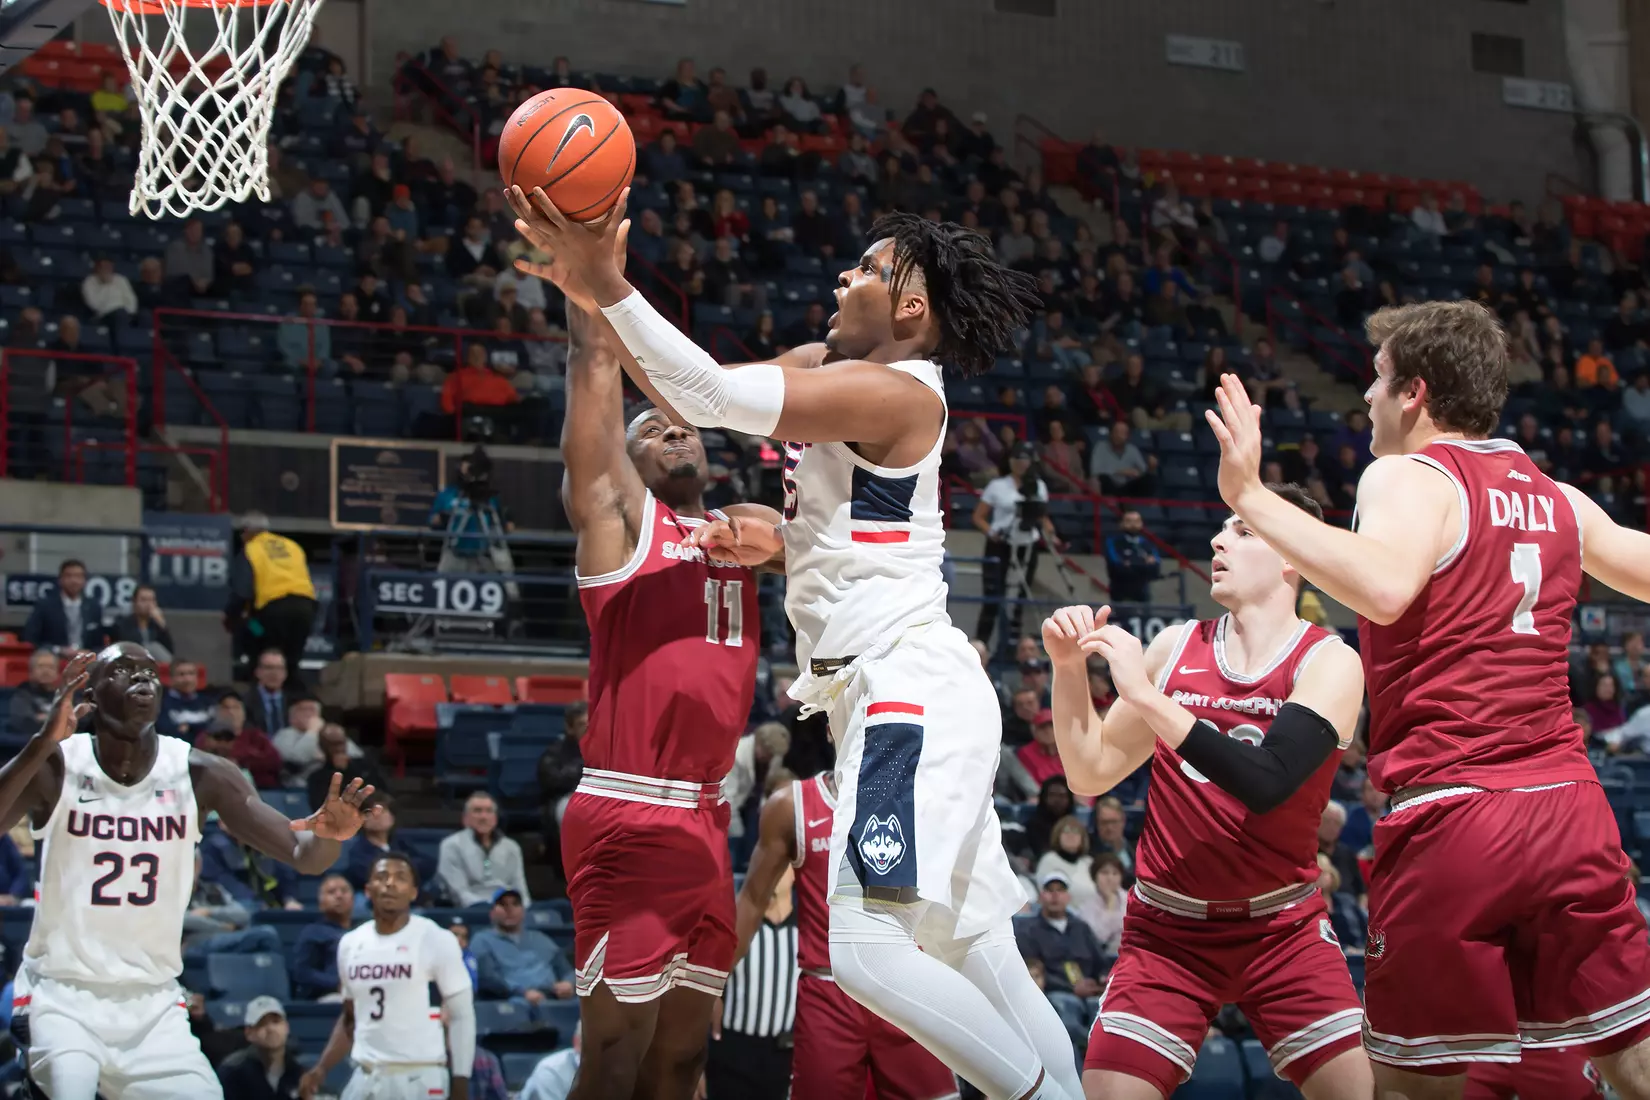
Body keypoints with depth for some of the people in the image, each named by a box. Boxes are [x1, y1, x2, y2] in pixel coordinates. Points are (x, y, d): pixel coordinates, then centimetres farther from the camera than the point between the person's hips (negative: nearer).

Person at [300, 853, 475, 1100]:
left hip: (420, 1079, -5)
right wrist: (321, 1069, 9)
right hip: (365, 1078, 6)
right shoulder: (350, 944, 11)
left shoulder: (436, 941, -5)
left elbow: (462, 1017, -4)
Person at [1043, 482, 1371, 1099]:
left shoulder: (1328, 662, -10)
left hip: (1283, 929, -2)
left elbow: (1266, 783, -26)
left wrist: (1148, 698, -29)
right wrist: (1069, 667, -7)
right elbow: (1090, 774, 7)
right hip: (1168, 931, 2)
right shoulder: (1176, 648, 2)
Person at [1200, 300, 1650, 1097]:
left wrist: (1251, 499, -23)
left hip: (1451, 814, -6)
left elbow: (1385, 587, -25)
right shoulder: (1556, 498, 15)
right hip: (1570, 807, 6)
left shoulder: (1410, 476, -5)